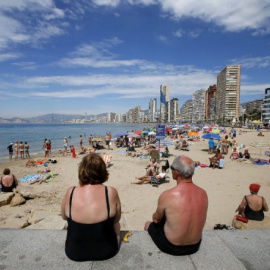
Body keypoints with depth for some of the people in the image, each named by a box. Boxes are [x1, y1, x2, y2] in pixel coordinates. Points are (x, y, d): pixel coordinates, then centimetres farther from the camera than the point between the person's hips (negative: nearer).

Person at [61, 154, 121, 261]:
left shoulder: (70, 192, -18)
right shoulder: (111, 192, -21)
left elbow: (64, 217, 1)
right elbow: (116, 219, -4)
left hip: (74, 252, 2)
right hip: (106, 251, -1)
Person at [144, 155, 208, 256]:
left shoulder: (167, 195, -27)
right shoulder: (203, 193, -12)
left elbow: (156, 219, -7)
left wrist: (155, 217, 16)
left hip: (171, 247, -4)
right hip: (195, 246, 5)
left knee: (148, 224, 22)